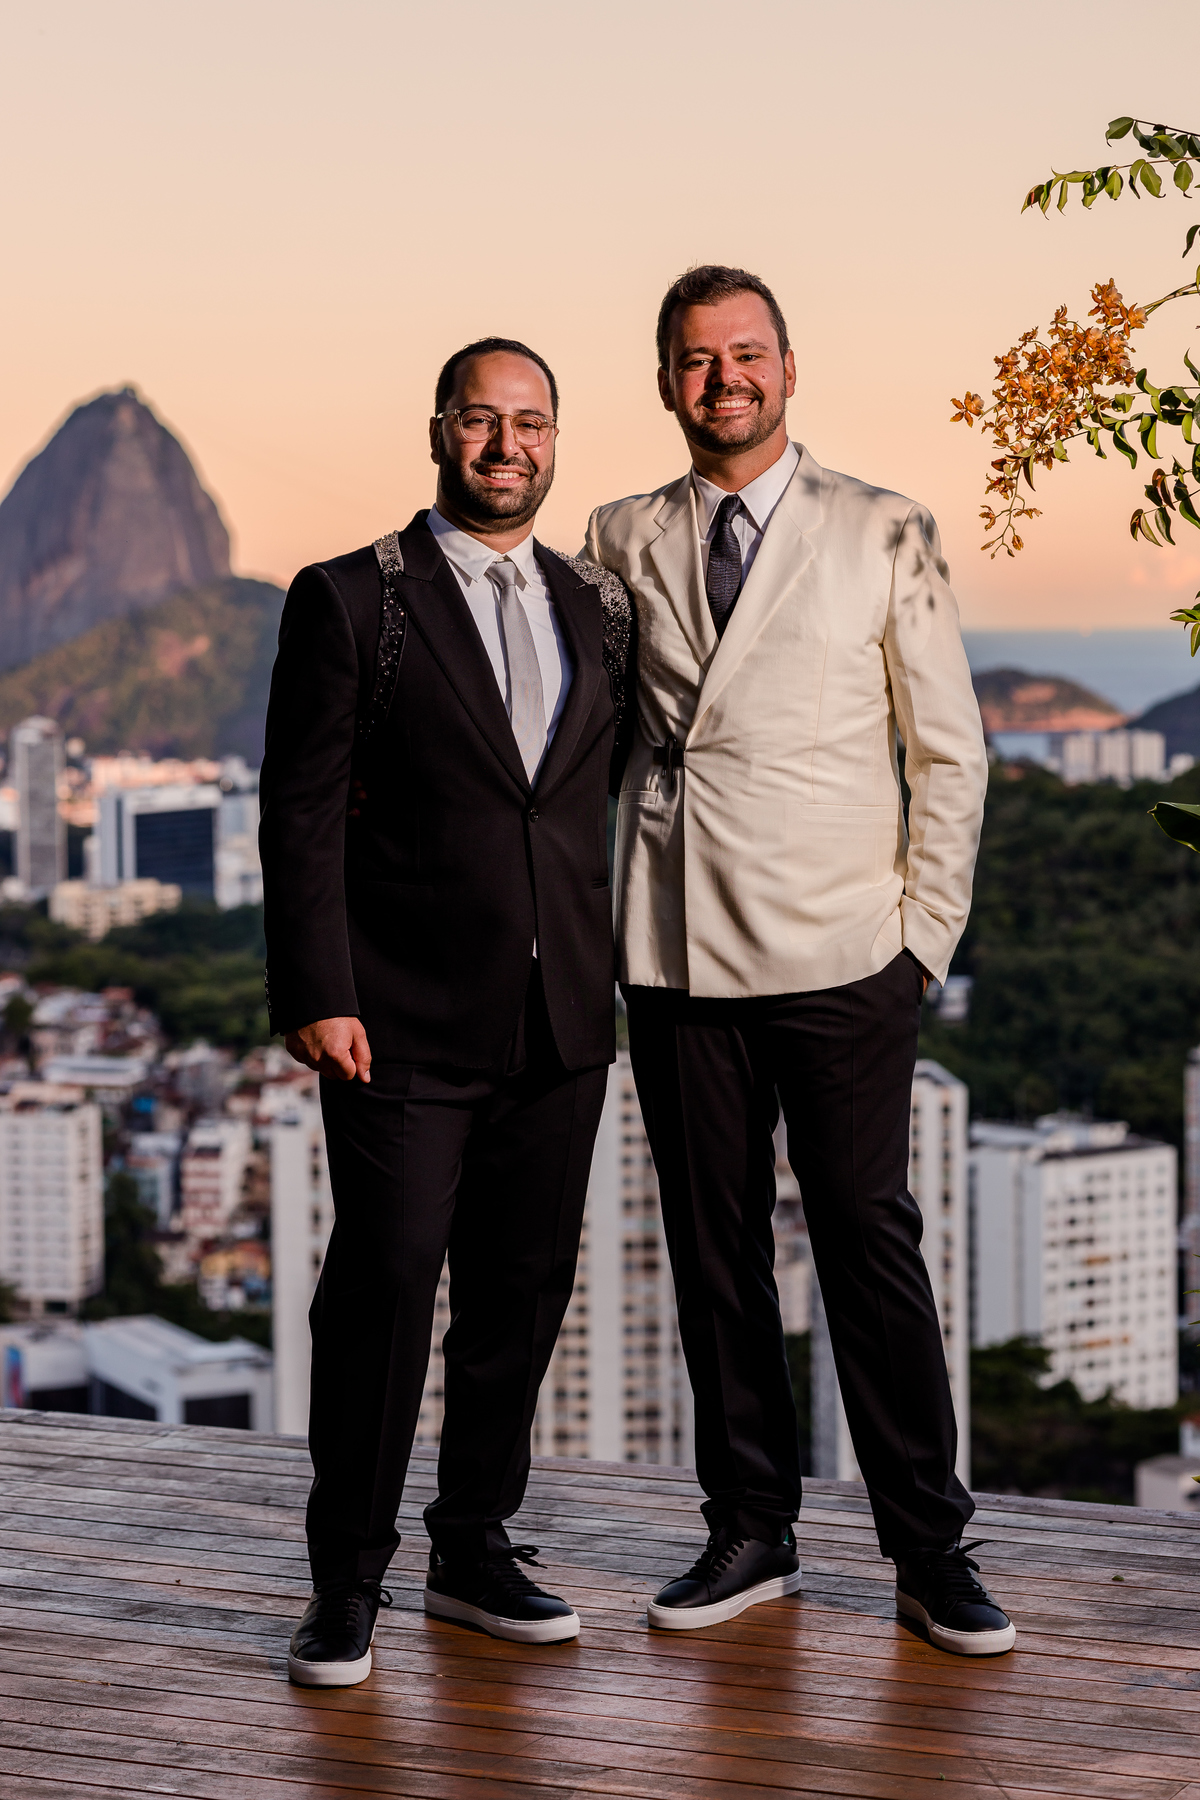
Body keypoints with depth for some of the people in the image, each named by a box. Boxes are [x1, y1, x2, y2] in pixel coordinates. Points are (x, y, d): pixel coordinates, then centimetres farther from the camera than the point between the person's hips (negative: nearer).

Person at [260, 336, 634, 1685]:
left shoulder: (601, 611, 13)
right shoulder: (350, 602, -1)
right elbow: (301, 814, -5)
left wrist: (620, 977, 9)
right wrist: (316, 998, -12)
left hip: (562, 1025, 5)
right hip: (405, 1026, -4)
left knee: (522, 1293, 10)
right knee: (383, 1288, -5)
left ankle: (474, 1549, 24)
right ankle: (346, 1584, 7)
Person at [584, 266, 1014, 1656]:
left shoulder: (884, 536, 4)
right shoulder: (622, 544, 10)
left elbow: (949, 751, 5)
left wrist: (927, 932, -1)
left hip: (842, 962, -2)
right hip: (677, 959, 3)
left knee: (871, 1246, 0)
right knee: (713, 1251, 7)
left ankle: (928, 1548, 9)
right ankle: (751, 1532, 19)